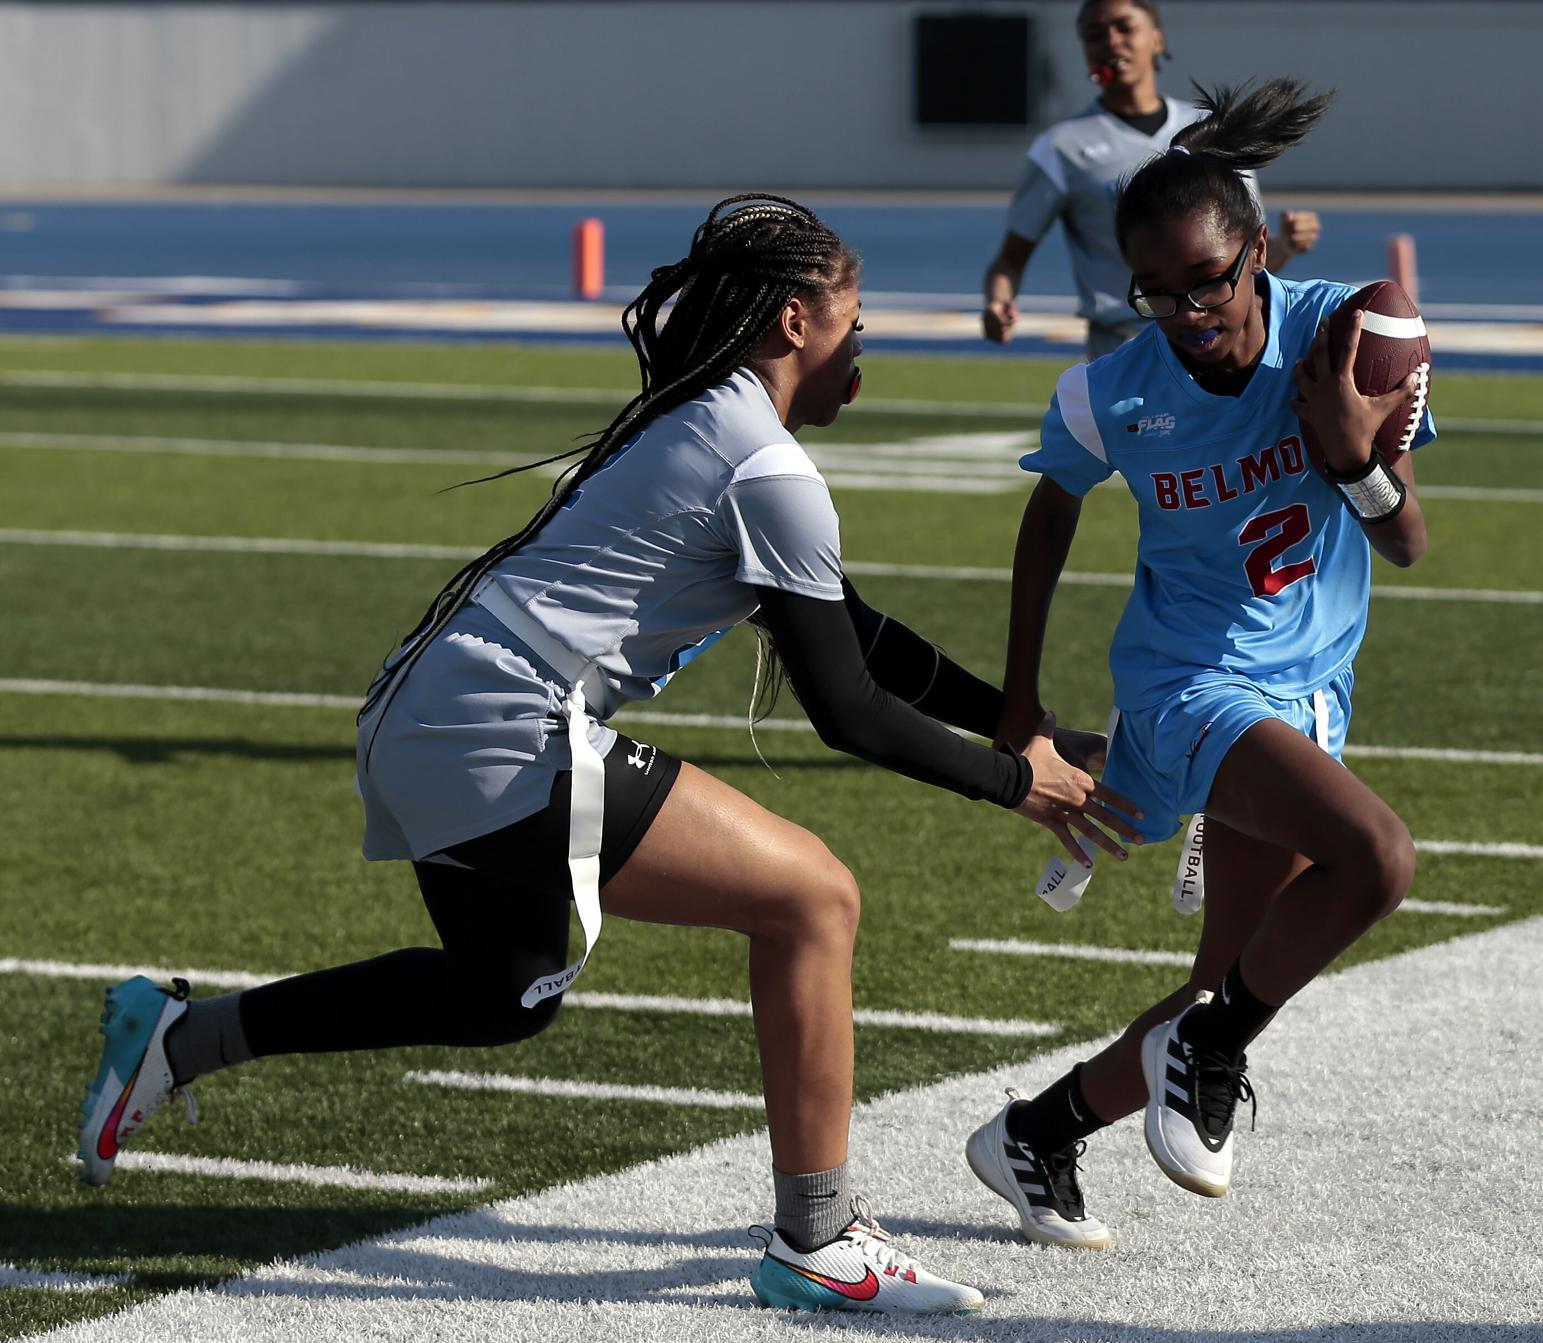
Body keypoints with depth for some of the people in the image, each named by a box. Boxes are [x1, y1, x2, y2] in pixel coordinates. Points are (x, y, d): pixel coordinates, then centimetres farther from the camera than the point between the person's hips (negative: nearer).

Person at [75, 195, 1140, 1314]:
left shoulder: (699, 425, 19)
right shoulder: (771, 472, -10)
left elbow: (854, 631, 25)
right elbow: (848, 710, -9)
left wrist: (1020, 719, 22)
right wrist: (1019, 783, 2)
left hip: (426, 727, 10)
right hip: (508, 745, -10)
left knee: (501, 996, 28)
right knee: (813, 899, -5)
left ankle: (176, 1037, 28)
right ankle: (816, 1242, 1)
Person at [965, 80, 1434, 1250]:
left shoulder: (1339, 334, -12)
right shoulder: (1110, 397, -14)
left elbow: (1408, 545, -5)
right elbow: (1054, 509, 8)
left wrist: (1352, 455, -25)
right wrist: (1020, 698, 13)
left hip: (1304, 690, 4)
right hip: (1190, 679, -4)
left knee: (1231, 1002, 8)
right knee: (1375, 853, -31)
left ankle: (1038, 1136, 29)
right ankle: (1211, 1046, -10)